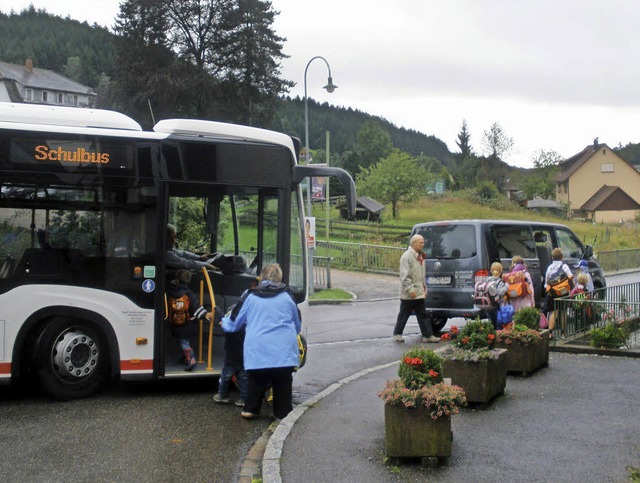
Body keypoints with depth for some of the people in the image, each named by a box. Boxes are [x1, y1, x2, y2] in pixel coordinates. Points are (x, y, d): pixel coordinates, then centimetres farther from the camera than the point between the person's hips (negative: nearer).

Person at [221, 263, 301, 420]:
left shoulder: (250, 297, 5)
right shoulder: (287, 297, 7)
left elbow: (233, 324, 14)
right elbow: (297, 326, 21)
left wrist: (224, 322, 37)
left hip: (257, 350, 1)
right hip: (284, 350, 0)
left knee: (257, 380, 17)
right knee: (283, 382, 9)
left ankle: (250, 409, 21)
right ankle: (282, 412, 12)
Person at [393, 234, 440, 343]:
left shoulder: (419, 256, 14)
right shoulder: (407, 256, -15)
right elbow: (404, 276, -20)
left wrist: (424, 287, 19)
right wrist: (410, 289, -23)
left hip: (419, 293, 8)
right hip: (409, 294, -8)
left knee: (423, 315, 6)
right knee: (404, 314, 3)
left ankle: (428, 335, 7)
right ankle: (397, 333, 16)